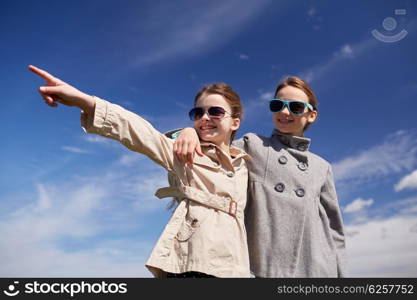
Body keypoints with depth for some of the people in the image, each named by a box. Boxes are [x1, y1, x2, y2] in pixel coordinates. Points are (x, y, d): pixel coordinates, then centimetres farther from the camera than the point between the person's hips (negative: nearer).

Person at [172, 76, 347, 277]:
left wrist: (340, 273, 10)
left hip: (316, 270, 3)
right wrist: (189, 131, -13)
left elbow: (333, 229, 16)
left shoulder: (321, 167, 17)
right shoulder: (252, 145, 11)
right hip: (261, 268, -2)